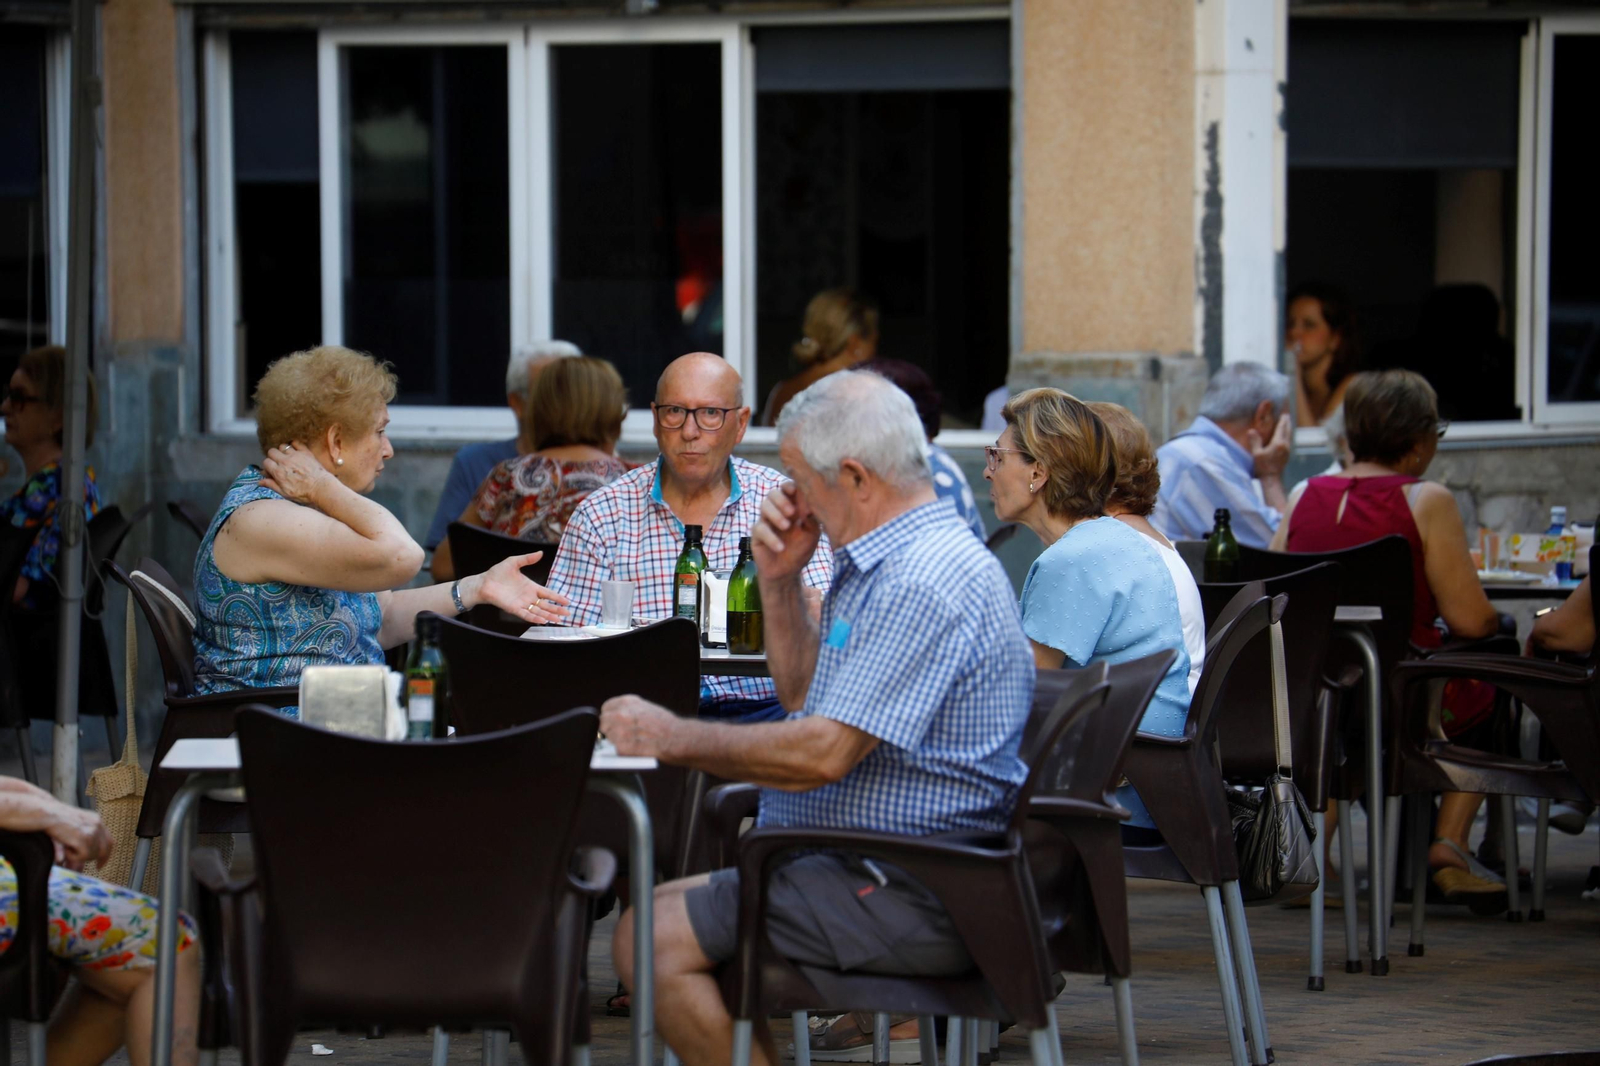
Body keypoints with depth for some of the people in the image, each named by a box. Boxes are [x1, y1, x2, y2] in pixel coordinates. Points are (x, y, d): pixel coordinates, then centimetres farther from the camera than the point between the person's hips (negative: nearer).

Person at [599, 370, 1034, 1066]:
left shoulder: (924, 583, -21)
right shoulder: (882, 564, 15)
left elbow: (823, 753, -25)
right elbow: (806, 697, 27)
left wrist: (671, 737, -14)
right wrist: (780, 582, 12)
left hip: (910, 903, -11)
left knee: (654, 942, -16)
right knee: (669, 913, 20)